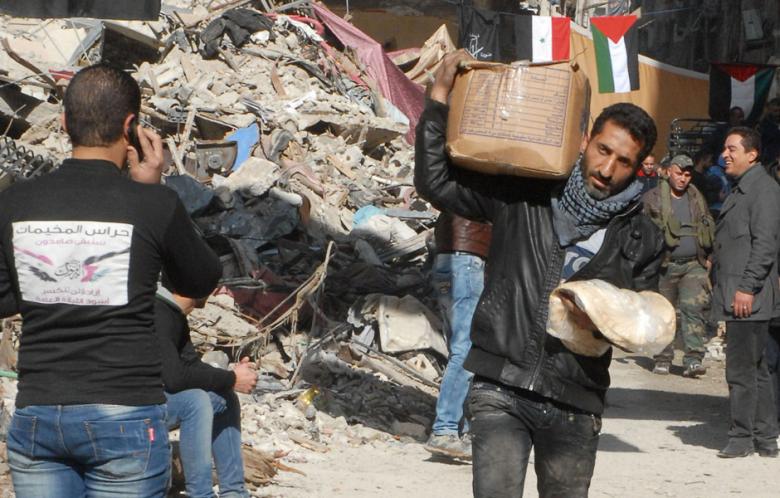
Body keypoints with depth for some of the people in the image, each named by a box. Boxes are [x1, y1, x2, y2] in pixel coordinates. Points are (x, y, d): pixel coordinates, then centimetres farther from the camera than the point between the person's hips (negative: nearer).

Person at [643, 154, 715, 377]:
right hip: (664, 265, -2)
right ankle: (663, 359, 16)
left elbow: (710, 229, 23)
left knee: (694, 308, -14)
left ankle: (693, 359, -19)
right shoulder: (652, 199, 1)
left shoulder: (697, 199, 14)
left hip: (694, 265, 2)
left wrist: (708, 256, 15)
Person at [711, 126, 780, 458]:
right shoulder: (741, 189, 20)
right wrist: (716, 270, 19)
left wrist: (747, 288, -21)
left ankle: (742, 437, -1)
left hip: (748, 297, -10)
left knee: (741, 368, -7)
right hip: (734, 296, 10)